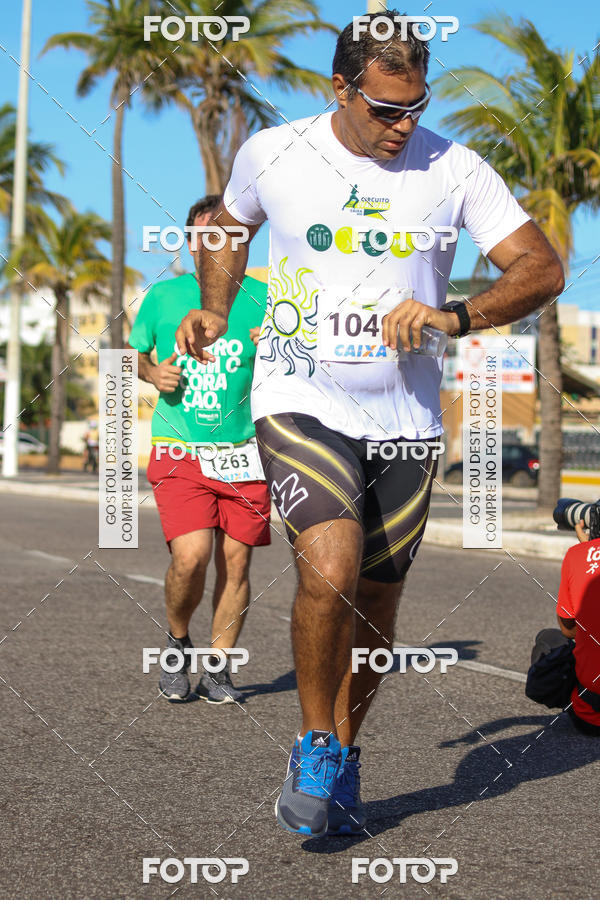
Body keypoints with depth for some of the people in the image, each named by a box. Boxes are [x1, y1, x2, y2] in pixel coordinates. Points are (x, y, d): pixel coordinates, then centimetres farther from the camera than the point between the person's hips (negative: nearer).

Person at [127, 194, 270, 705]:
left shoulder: (263, 300, 3)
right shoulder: (164, 296, 5)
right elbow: (134, 354, 20)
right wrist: (152, 373, -2)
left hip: (243, 452, 1)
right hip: (178, 452, -1)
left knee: (235, 562, 2)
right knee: (192, 556, -16)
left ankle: (218, 669, 20)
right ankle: (177, 642, 13)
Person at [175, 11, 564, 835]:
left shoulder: (454, 170, -3)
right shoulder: (270, 154, -1)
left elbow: (542, 268, -4)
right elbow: (229, 226, 20)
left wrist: (454, 317, -19)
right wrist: (215, 312, 5)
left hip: (404, 421, 2)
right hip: (300, 403, -2)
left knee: (376, 604, 8)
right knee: (331, 571, -23)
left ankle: (342, 757, 31)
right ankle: (314, 747, 0)